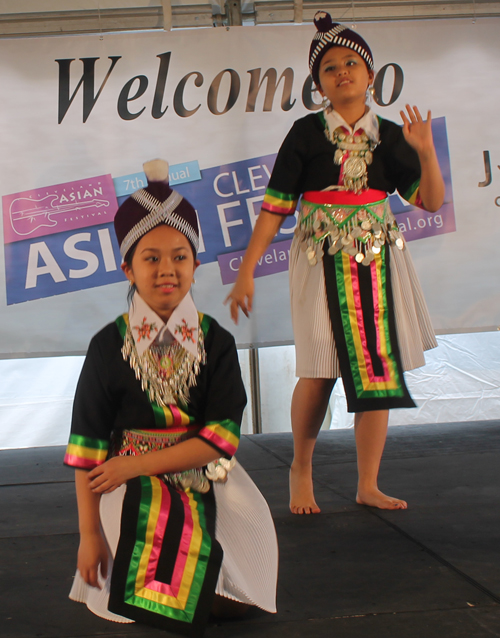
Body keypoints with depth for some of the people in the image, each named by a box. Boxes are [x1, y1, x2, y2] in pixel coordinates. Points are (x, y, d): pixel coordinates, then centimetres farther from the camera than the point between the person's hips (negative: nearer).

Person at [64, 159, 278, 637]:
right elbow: (87, 445, -3)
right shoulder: (109, 346, -3)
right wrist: (88, 532, -7)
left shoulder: (215, 341, -1)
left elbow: (221, 438, -10)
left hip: (205, 479, 2)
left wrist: (136, 465, -15)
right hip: (133, 490, -1)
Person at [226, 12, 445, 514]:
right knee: (319, 373, -6)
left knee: (379, 370, 2)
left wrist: (425, 152, -11)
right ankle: (301, 468, 20)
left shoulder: (389, 135, 6)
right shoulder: (307, 133, -1)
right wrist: (246, 271, -8)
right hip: (322, 262, -3)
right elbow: (275, 206, -4)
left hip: (377, 261, 3)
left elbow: (431, 201, 5)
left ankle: (367, 486, 12)